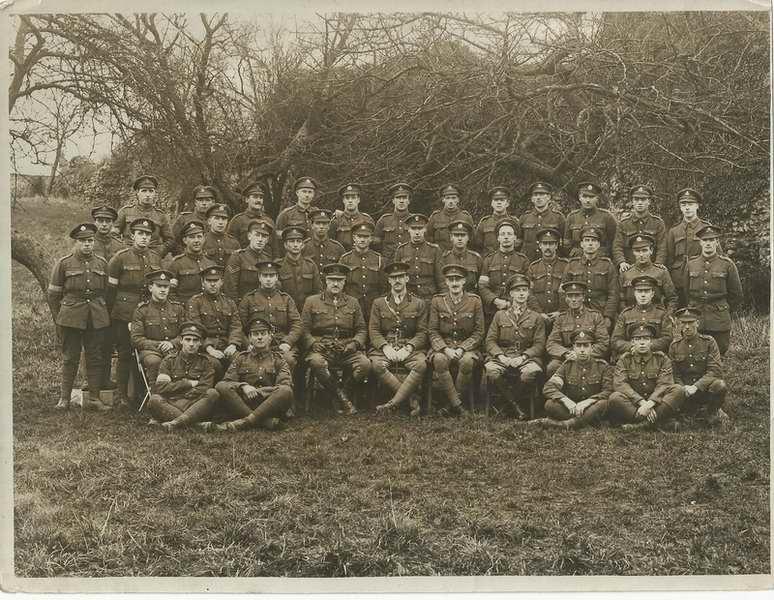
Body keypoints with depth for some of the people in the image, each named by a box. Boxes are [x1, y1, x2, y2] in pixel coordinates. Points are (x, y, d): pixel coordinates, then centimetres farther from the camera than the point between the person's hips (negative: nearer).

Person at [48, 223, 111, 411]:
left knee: (96, 358, 5)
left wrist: (103, 314, 12)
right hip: (71, 316, -3)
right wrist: (58, 320, 3)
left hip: (97, 319, 3)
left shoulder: (102, 263, 9)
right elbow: (53, 293, 4)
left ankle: (94, 398, 11)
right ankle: (64, 397, 12)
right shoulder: (64, 263, 0)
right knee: (70, 358, 3)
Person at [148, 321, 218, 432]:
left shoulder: (204, 362, 13)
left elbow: (204, 389, -2)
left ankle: (176, 422, -38)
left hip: (195, 405, 1)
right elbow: (161, 387, -3)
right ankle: (196, 422, -33)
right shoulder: (169, 360, 11)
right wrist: (189, 383, -4)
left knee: (212, 394, -28)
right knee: (154, 400, -30)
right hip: (170, 404, 0)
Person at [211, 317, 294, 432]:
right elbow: (227, 382, 9)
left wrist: (258, 391, -11)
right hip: (242, 404, 1)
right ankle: (266, 421, -33)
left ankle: (242, 423, -36)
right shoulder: (241, 358, 20)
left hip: (269, 405, -1)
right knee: (220, 387, -24)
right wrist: (243, 386, -12)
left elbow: (286, 386, 0)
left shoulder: (278, 361, 15)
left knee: (286, 392, -31)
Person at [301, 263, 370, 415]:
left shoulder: (353, 303, 17)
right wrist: (314, 345, -10)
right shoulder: (312, 301, 10)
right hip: (322, 349, -1)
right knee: (316, 362, -37)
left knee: (365, 364, -29)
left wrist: (354, 343, -3)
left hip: (347, 350, 2)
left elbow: (362, 329, 16)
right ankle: (342, 398, -20)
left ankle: (344, 390, -4)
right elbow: (304, 329, 7)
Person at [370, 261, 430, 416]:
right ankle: (411, 398, -24)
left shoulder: (420, 304, 13)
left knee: (421, 365, -33)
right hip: (385, 347, 1)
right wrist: (386, 347, -11)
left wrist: (408, 348, -12)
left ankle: (393, 403, -29)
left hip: (410, 348, 0)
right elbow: (373, 330, 8)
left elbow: (422, 332, 6)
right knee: (376, 365, -33)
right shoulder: (378, 303, 15)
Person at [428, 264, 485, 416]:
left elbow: (478, 333, 2)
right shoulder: (437, 300, 5)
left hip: (467, 347, -1)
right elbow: (432, 331, 3)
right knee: (439, 360, -34)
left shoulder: (475, 301, 3)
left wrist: (462, 349, -14)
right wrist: (445, 349, -15)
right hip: (443, 347, 1)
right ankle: (457, 405, -27)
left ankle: (453, 401, -16)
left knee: (467, 361, -35)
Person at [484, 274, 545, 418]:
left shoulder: (536, 318, 14)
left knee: (530, 374, -36)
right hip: (502, 356, 1)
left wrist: (523, 357, -12)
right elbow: (490, 341, 9)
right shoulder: (500, 315, 16)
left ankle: (513, 400, -8)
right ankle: (516, 406, -16)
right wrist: (501, 356, -10)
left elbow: (539, 345, 5)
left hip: (527, 357, -1)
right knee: (492, 372, -33)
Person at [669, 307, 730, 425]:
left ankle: (716, 411, -2)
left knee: (719, 385, -35)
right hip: (685, 390, 3)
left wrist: (696, 386, -24)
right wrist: (684, 388, -17)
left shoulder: (708, 342, -4)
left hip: (705, 387, -2)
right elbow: (675, 375, 4)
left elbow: (715, 370, -12)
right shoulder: (674, 346, 4)